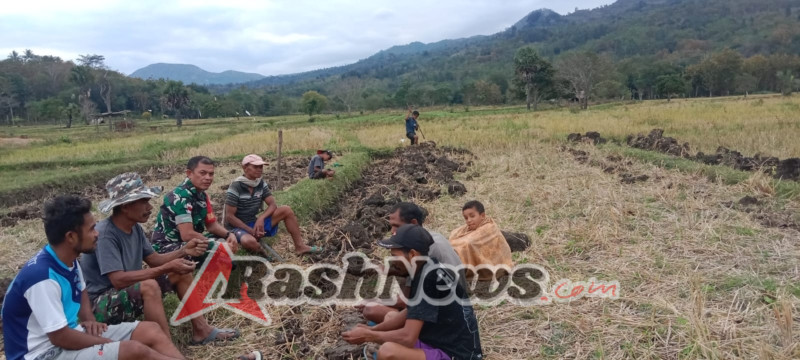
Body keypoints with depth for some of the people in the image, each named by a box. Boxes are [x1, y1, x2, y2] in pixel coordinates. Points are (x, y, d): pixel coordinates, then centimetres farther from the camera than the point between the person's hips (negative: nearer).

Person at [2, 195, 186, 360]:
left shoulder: (68, 260, 1)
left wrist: (88, 319, 3)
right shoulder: (44, 277, -27)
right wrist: (111, 344, -14)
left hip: (68, 332, 9)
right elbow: (60, 337, -24)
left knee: (152, 332, -3)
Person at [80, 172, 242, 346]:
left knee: (181, 272, 4)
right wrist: (167, 268, -33)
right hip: (100, 303, -9)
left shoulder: (135, 227, 1)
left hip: (131, 292, 9)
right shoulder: (105, 234, -26)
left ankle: (201, 330, 4)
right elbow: (118, 279, -33)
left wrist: (184, 251, -13)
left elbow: (154, 260, 6)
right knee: (149, 286, -36)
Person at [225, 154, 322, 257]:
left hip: (254, 223, 7)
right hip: (238, 227, -7)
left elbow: (272, 205, -1)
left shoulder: (261, 184, 0)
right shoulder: (236, 187, -19)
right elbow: (229, 216, -20)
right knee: (250, 241, -42)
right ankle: (259, 250, -4)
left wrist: (261, 218, -21)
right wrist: (251, 231, -24)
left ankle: (300, 246, -3)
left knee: (286, 210, -5)